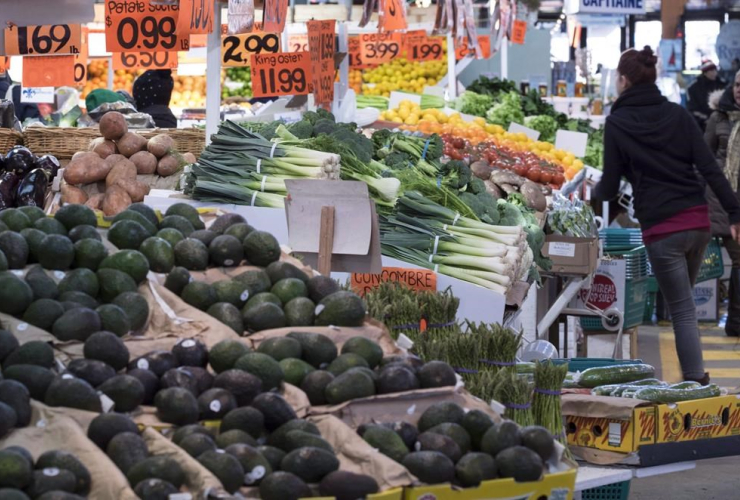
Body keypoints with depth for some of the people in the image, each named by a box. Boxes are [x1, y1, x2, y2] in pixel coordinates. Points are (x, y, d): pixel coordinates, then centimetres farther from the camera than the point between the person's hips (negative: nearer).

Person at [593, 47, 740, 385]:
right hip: (698, 222, 4)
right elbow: (710, 168, 1)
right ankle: (695, 376, 20)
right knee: (683, 302, 20)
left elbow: (610, 188, 1)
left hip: (661, 229, -4)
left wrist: (592, 193, 23)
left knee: (682, 310, 0)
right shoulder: (677, 115, 8)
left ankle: (697, 380, -4)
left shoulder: (617, 124, -3)